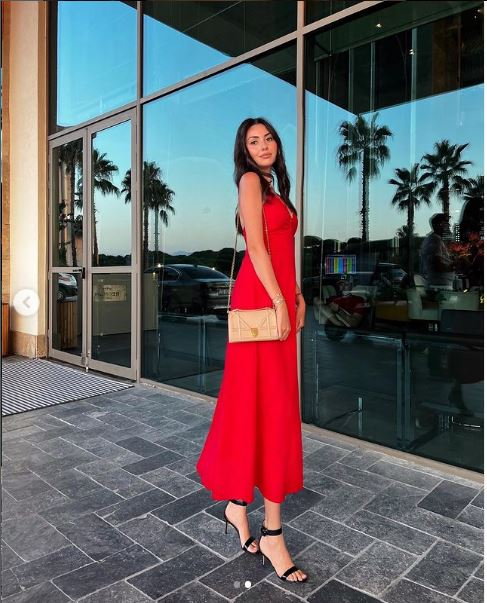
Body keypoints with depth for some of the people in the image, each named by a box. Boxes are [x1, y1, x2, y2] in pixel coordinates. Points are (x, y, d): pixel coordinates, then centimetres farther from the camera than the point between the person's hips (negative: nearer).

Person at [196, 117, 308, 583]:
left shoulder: (274, 186, 25)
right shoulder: (250, 180, -2)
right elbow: (256, 246, -13)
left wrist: (296, 295, 13)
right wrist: (279, 303, -18)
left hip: (279, 297, 9)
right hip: (261, 299, -9)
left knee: (271, 401, 10)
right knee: (268, 402, -7)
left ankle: (237, 501, 24)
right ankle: (271, 531, 4)